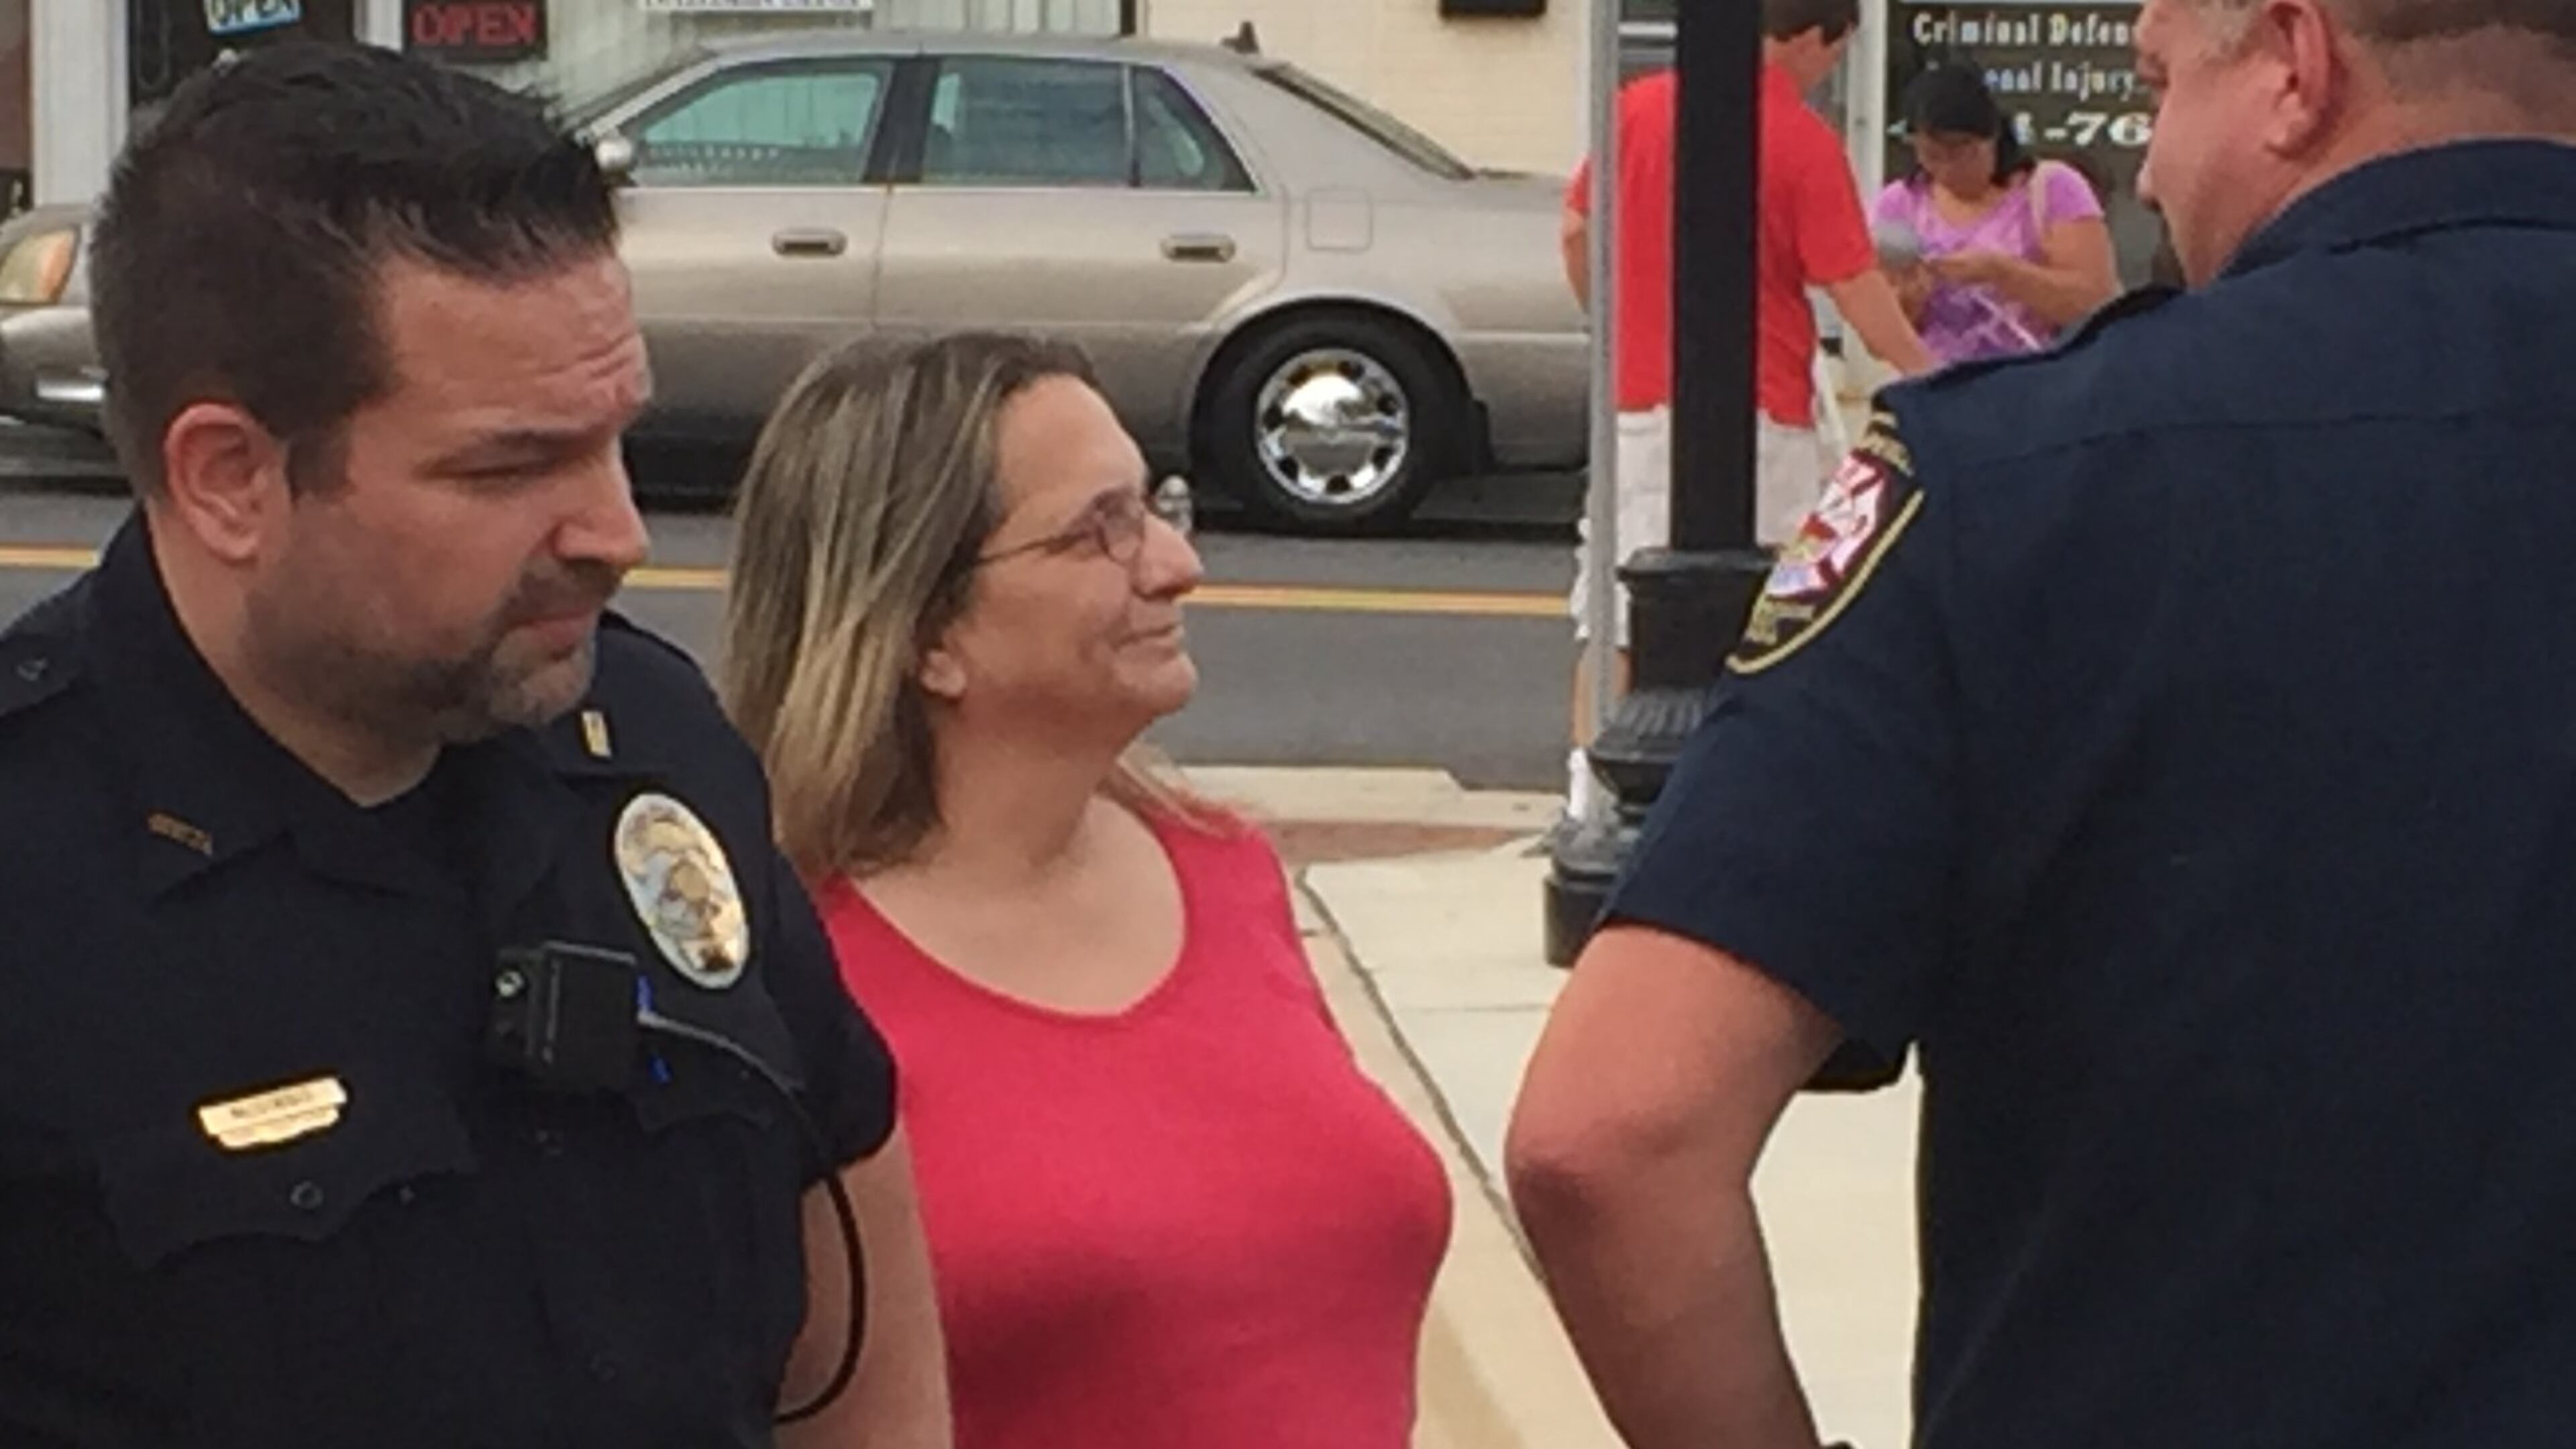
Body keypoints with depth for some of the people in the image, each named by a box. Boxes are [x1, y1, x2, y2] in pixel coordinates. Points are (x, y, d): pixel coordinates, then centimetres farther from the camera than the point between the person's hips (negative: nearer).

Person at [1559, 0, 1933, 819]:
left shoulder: (1639, 106, 3)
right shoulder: (1803, 141, -12)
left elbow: (1577, 234, 10)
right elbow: (1857, 291, -12)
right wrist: (1924, 373, -1)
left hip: (1636, 405, 4)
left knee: (1618, 615, 8)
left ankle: (1590, 802, 8)